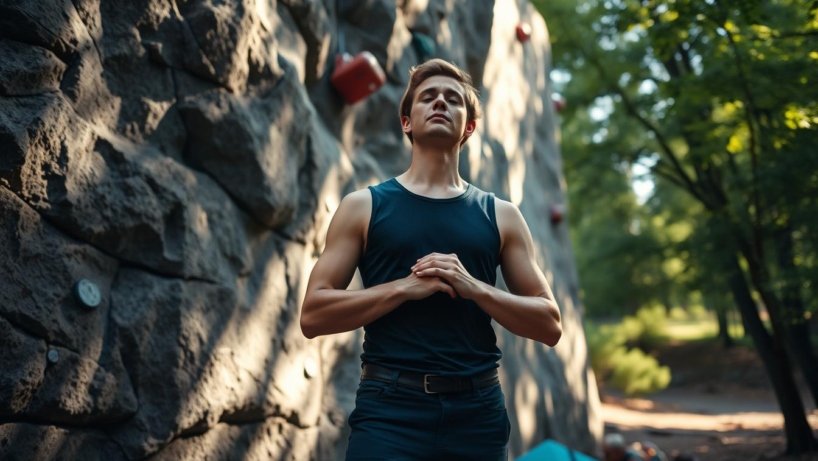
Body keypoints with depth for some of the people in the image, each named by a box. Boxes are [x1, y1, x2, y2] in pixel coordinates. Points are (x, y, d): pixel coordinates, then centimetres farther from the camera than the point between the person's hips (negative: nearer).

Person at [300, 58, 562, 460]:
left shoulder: (501, 216, 8)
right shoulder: (363, 207, 4)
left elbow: (549, 325, 5)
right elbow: (313, 315, -3)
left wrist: (474, 288, -10)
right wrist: (405, 286, -13)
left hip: (478, 412, 2)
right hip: (389, 410, -2)